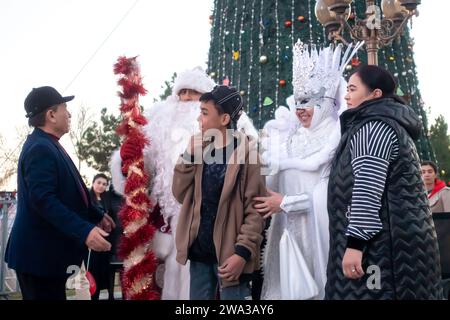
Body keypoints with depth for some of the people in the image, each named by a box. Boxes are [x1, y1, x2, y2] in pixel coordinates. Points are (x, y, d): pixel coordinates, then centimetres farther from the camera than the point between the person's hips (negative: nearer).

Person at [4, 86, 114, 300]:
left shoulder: (48, 145, 15)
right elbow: (43, 199, -29)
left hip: (49, 252, 10)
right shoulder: (40, 148, -18)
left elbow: (67, 192, 24)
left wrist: (97, 216, 22)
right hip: (40, 254, -10)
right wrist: (84, 231, -33)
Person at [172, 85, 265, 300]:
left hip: (229, 254, -6)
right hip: (199, 252, 6)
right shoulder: (202, 150, 9)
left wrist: (242, 252, -18)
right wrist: (189, 155, -3)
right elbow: (180, 194, 7)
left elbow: (254, 208, -12)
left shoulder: (246, 153, -9)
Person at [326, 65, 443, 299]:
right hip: (396, 237, 10)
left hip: (380, 242, -10)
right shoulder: (389, 122, 22)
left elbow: (368, 188, -20)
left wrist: (355, 242, -23)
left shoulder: (373, 126, -9)